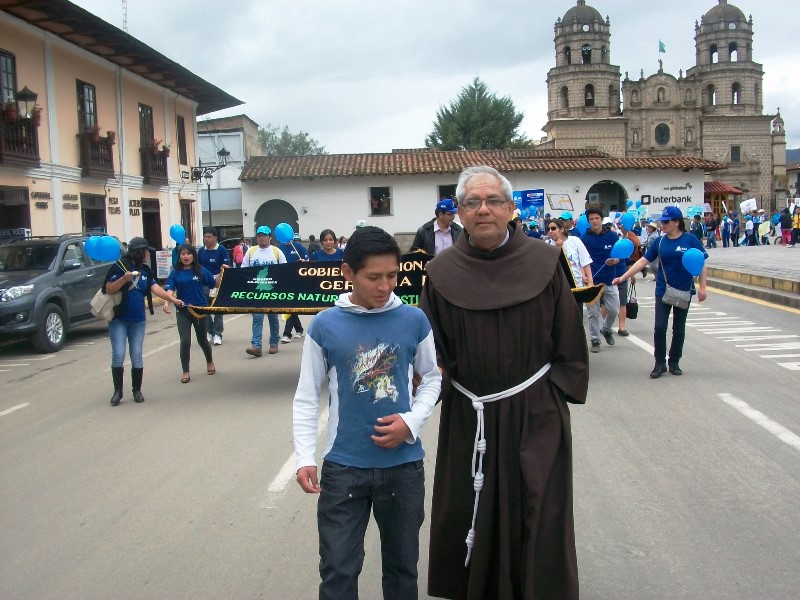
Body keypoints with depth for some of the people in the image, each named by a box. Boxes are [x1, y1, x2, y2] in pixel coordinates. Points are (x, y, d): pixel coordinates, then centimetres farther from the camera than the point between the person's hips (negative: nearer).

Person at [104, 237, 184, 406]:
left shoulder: (145, 270, 7)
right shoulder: (120, 267, -10)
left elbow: (155, 288, -2)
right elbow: (108, 289, -13)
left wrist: (173, 299, -14)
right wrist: (124, 279, -27)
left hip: (138, 320, 5)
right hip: (118, 319, -5)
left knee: (137, 357, 5)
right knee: (118, 355, -6)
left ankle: (137, 390, 15)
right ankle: (117, 391, 7)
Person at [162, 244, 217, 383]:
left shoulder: (201, 271, -2)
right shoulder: (175, 273, -1)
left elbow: (215, 285, 4)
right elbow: (170, 290, -12)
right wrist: (166, 303, -29)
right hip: (183, 311, 0)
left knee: (202, 339, 15)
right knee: (185, 341, -6)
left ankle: (210, 361, 42)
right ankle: (185, 372, 8)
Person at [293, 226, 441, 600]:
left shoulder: (414, 320, -4)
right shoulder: (325, 326, -7)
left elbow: (431, 378, 8)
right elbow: (306, 398, -1)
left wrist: (412, 421, -9)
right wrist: (305, 457, -11)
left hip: (405, 464, 2)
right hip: (343, 466, -1)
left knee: (403, 564, 18)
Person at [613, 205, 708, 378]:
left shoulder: (690, 240, -7)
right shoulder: (660, 241, 1)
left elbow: (701, 264, -3)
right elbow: (642, 261, 1)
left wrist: (702, 287, -8)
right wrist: (622, 278, -4)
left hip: (684, 291, -1)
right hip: (663, 291, 2)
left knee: (679, 329, 9)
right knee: (659, 327, -4)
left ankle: (674, 362, 23)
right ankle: (660, 363, 8)